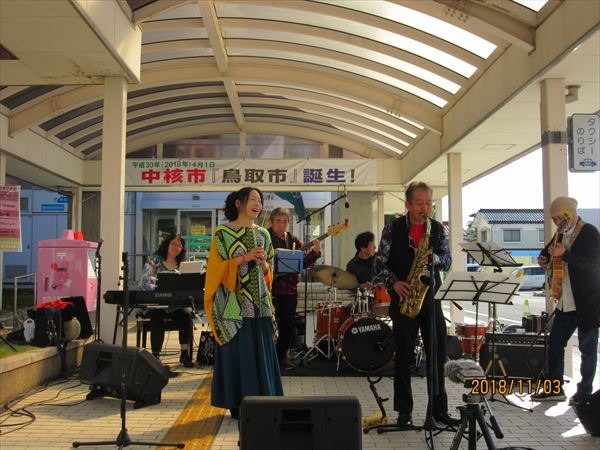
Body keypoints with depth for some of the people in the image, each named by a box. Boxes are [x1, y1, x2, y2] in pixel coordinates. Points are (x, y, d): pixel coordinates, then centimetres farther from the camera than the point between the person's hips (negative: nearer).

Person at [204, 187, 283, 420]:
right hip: (234, 302, -4)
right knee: (237, 353, -3)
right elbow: (216, 267, -7)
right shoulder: (223, 232, -1)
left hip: (259, 303, 5)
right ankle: (238, 404, 7)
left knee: (261, 352, 4)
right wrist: (244, 258, -16)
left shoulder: (263, 234, 13)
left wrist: (263, 263, -6)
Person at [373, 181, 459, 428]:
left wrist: (433, 258, -19)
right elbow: (379, 264, -2)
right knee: (404, 355, 2)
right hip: (403, 297, -3)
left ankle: (438, 409, 17)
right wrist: (394, 282, -18)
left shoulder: (437, 228, 6)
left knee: (438, 353, 4)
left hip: (431, 297, 3)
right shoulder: (393, 228, -2)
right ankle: (404, 410, 13)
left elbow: (447, 261, 2)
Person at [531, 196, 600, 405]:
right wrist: (545, 259, 1)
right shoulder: (561, 235, 12)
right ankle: (554, 388, 19)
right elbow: (549, 252, 24)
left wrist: (564, 254, -30)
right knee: (554, 344, 9)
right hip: (565, 302, 7)